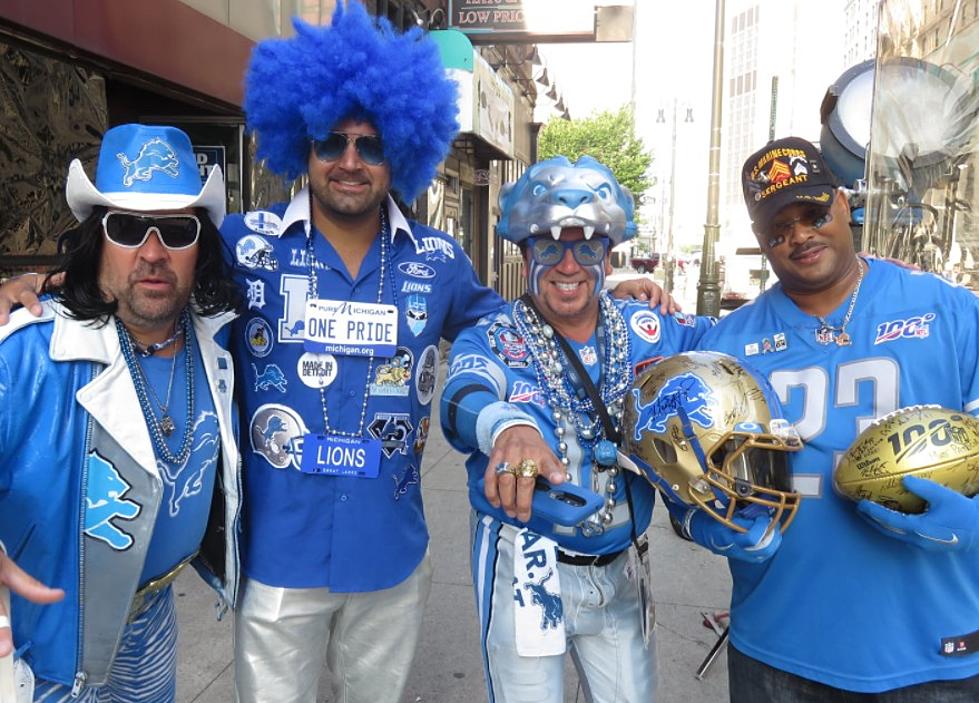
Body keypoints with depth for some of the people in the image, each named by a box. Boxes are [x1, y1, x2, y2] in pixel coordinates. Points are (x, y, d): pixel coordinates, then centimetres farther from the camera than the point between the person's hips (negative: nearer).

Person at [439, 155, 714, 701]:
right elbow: (466, 398, -32)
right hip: (527, 570, -3)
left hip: (621, 570, 4)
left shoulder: (647, 330, -1)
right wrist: (508, 426, -55)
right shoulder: (492, 340, -11)